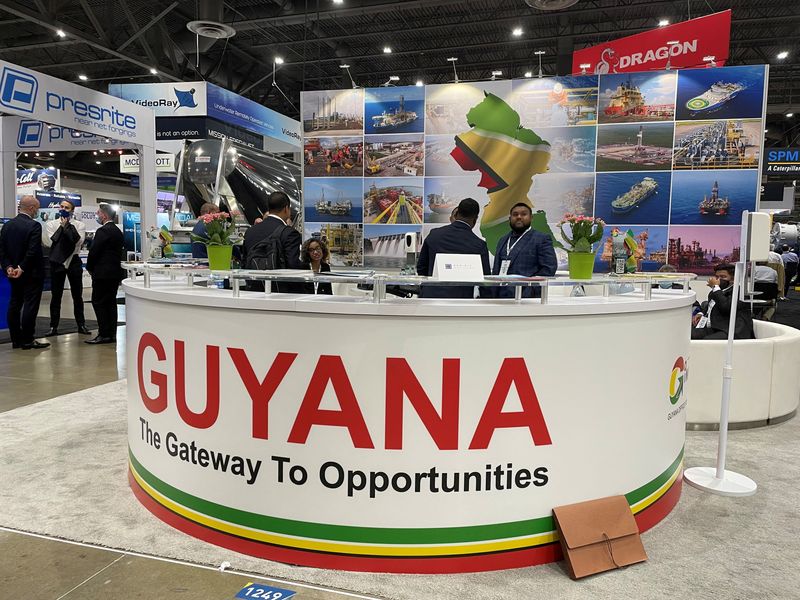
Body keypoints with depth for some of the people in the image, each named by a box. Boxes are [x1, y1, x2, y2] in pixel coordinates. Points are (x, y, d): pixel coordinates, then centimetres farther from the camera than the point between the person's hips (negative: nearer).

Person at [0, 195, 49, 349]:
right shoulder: (34, 226, -15)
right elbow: (33, 251, -22)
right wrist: (22, 268, -15)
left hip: (14, 274, 7)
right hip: (32, 274, -7)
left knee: (14, 305, 11)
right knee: (30, 306, -2)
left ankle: (16, 340, 17)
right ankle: (27, 340, 0)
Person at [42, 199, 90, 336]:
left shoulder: (79, 225, 1)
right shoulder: (51, 224, 3)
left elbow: (78, 241, -15)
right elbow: (50, 242, -9)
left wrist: (68, 225, -12)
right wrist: (62, 226, -8)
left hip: (73, 262, 0)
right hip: (56, 262, 1)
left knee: (77, 295, 7)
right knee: (56, 296, 5)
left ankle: (81, 325, 16)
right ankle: (53, 327, 12)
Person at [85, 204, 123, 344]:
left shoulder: (103, 231, -14)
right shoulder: (118, 231, 13)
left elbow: (93, 251, -15)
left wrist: (89, 267, 1)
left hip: (102, 273, -9)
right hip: (115, 272, 9)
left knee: (98, 303, -3)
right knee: (111, 303, 10)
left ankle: (104, 334, -4)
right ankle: (112, 334, 13)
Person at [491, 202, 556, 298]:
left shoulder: (541, 239, 1)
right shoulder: (503, 240, 22)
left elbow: (549, 268, -7)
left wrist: (530, 290, -15)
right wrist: (492, 293, 10)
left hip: (525, 297, -6)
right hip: (500, 296, 6)